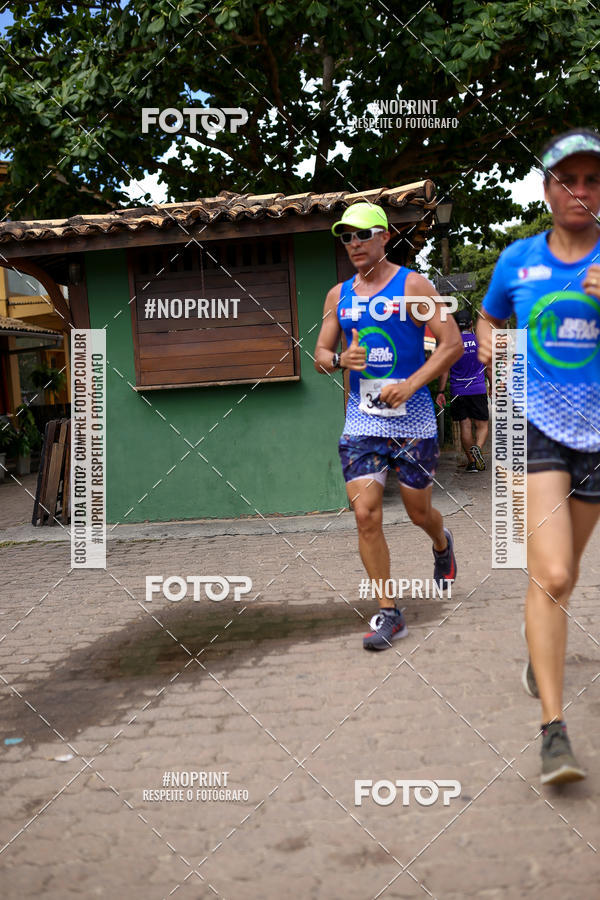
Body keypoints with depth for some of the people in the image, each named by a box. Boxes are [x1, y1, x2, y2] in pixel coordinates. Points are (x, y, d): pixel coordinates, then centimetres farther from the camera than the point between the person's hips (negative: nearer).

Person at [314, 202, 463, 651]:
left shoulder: (411, 285, -5)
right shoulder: (338, 296, 9)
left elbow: (452, 343, -9)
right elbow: (320, 355, 14)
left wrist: (410, 384, -20)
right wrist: (340, 359, -10)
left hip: (412, 417, -3)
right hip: (362, 419, 3)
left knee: (419, 511, 9)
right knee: (366, 514, -8)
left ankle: (442, 545, 47)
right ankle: (389, 613, 2)